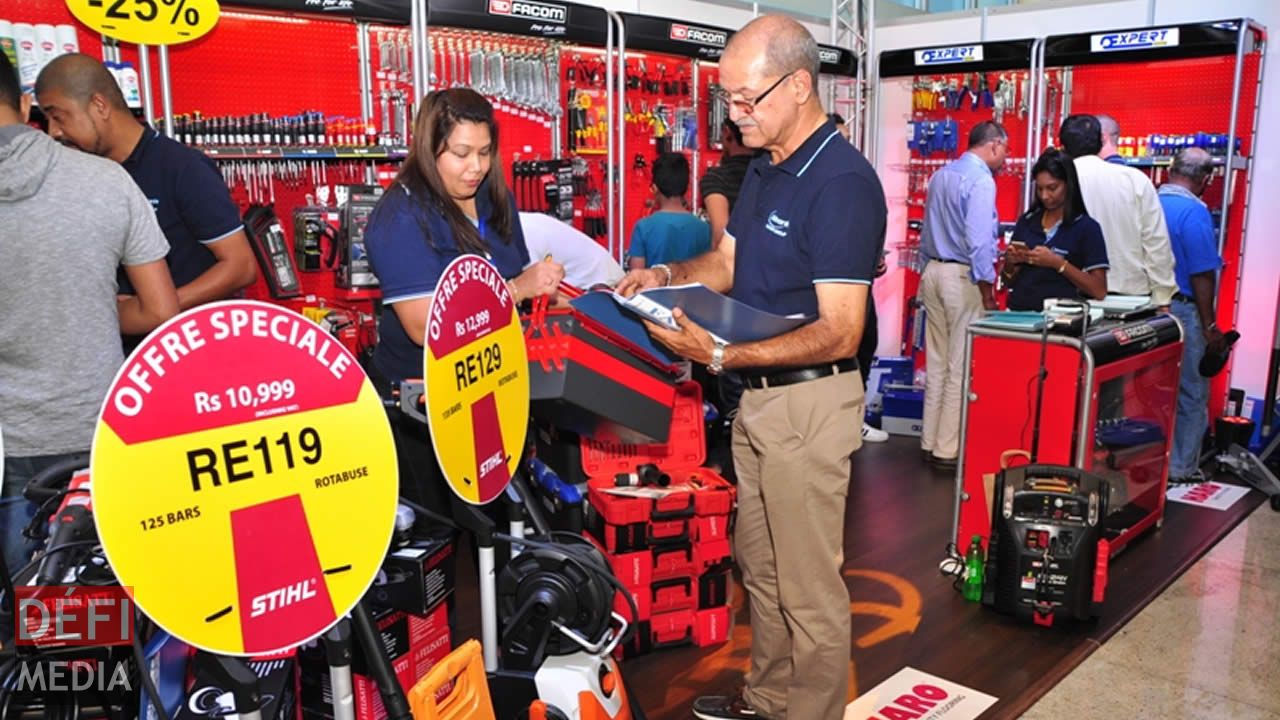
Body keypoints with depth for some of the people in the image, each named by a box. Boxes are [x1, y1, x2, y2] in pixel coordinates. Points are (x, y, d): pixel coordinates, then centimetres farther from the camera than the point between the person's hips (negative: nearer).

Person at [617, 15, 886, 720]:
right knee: (759, 562, 22)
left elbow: (838, 333, -23)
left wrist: (723, 355, -30)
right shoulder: (764, 167, 10)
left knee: (809, 585, 5)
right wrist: (666, 276, -4)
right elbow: (727, 263, 15)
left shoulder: (842, 181, -20)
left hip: (809, 402, -9)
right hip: (757, 396, 10)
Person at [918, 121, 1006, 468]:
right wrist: (988, 294, -15)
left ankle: (931, 441, 20)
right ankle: (948, 448, 3)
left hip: (932, 270, 8)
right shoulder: (981, 180, -13)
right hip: (963, 276, -8)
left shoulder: (941, 175, 12)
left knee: (936, 362, 13)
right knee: (961, 366, -1)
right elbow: (979, 242, -20)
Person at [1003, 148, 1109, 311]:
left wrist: (1058, 263, -13)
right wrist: (1010, 263, -3)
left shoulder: (1087, 228, 0)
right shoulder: (1026, 221, 9)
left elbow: (1099, 291, -6)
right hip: (1018, 312, 3)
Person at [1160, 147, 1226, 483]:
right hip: (1182, 311, -6)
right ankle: (1180, 470, 13)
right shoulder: (1194, 211, -15)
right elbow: (1202, 275, -17)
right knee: (1190, 395, 6)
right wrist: (1210, 326, -10)